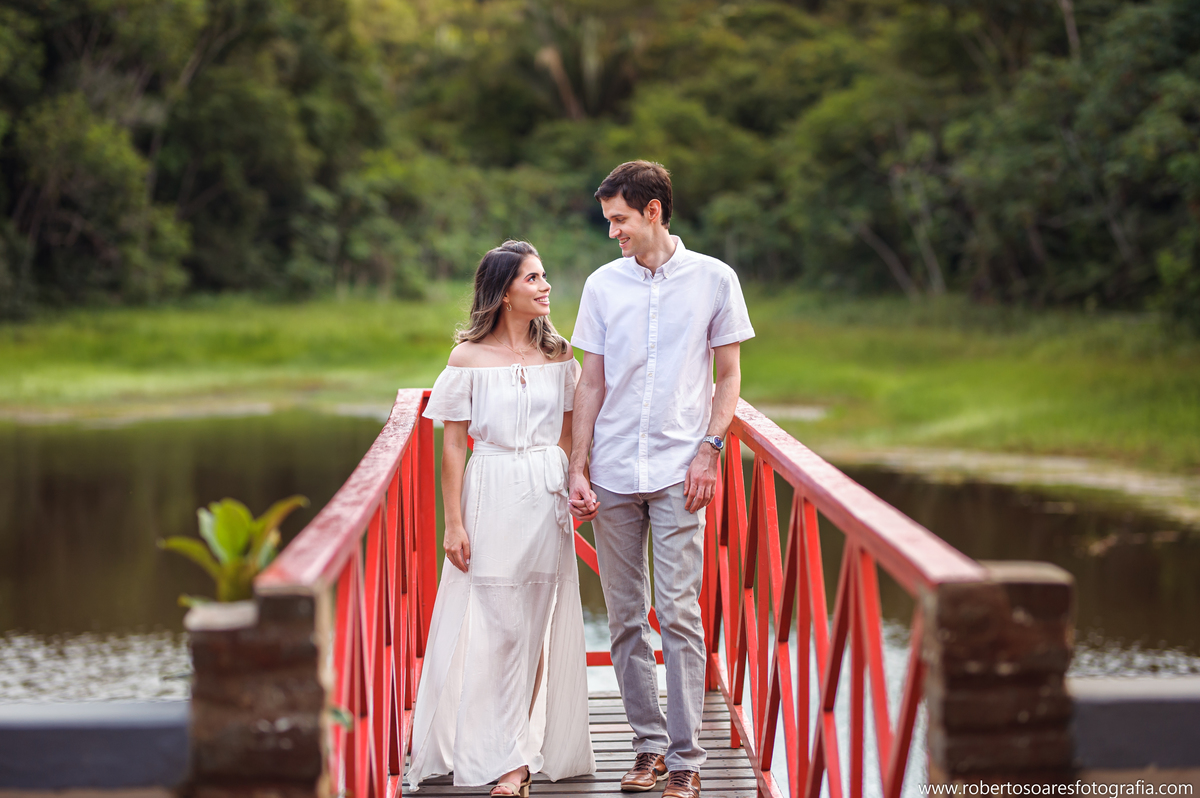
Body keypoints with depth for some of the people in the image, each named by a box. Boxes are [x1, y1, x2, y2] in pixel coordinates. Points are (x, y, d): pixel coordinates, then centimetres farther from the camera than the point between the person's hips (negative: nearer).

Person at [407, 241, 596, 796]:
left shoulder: (557, 355, 7)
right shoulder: (468, 359, -3)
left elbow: (567, 437, 12)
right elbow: (452, 447, -3)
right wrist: (453, 522, -6)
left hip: (548, 499, 3)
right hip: (492, 497, -3)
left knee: (539, 623, 5)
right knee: (495, 628, -3)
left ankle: (528, 749, 15)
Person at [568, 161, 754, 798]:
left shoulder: (713, 279, 2)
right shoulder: (603, 285, 8)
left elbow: (729, 375, 7)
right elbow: (592, 383, 11)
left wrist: (709, 449, -6)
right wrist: (578, 469, 4)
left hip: (679, 472, -3)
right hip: (612, 475, 3)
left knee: (679, 614, -8)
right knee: (624, 618, 6)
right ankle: (649, 743, 16)